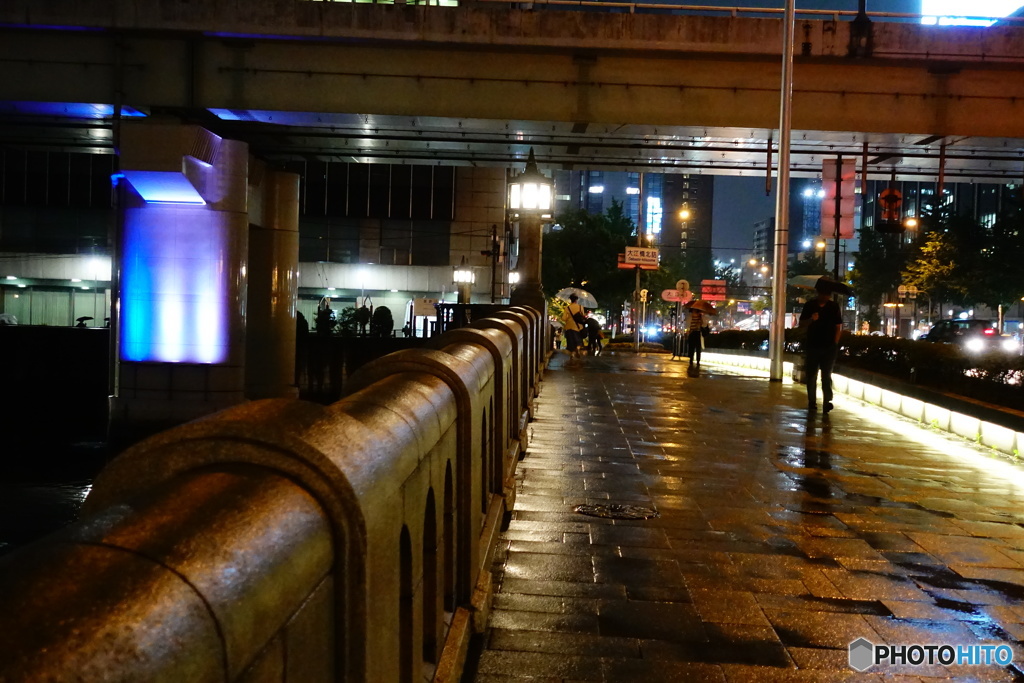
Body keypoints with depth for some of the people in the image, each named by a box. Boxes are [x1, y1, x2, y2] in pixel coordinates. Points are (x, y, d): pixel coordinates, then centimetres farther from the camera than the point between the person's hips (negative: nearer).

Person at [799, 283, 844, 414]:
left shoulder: (834, 306, 4)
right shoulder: (809, 305, 3)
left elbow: (838, 327, 6)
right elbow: (802, 324, 3)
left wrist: (835, 344, -2)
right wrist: (811, 319, -17)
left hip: (829, 347, -1)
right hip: (812, 346, 1)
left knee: (826, 376, -3)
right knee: (811, 376, 4)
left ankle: (827, 402, -5)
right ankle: (812, 403, 11)